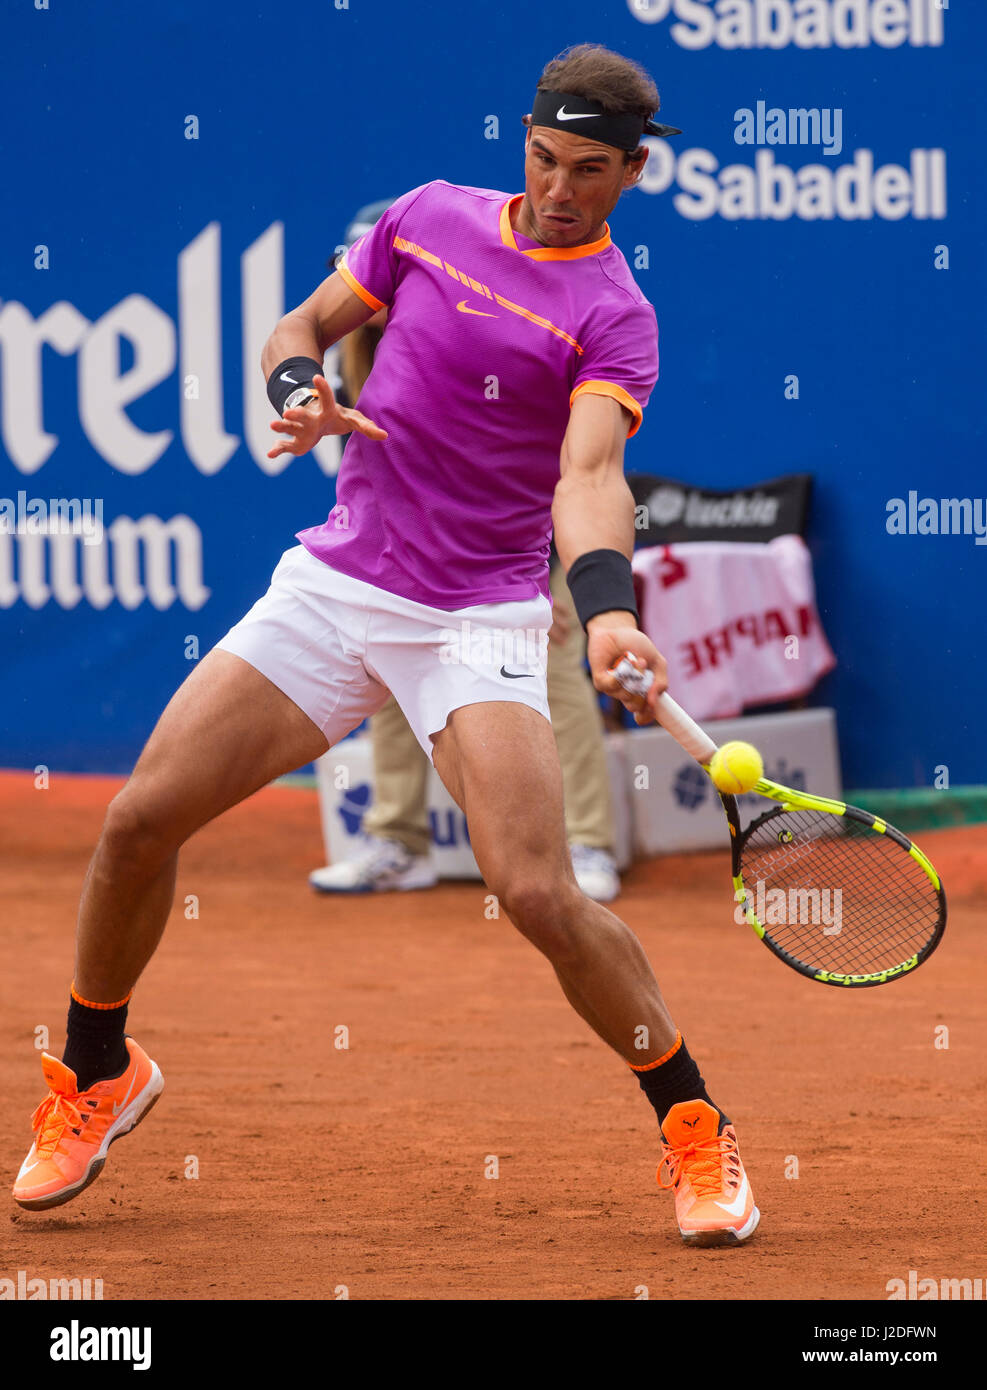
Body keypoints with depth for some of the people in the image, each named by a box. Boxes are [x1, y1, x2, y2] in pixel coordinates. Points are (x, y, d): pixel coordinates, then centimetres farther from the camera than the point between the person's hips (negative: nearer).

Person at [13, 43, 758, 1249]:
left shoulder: (614, 319, -9)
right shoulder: (430, 217, 6)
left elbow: (589, 477, -24)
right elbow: (303, 325, 17)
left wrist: (608, 611, -42)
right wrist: (300, 389, -6)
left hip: (479, 623, -4)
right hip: (333, 584, 5)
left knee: (538, 891, -21)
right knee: (142, 819, -2)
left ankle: (694, 1130, 0)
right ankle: (98, 1075, 24)